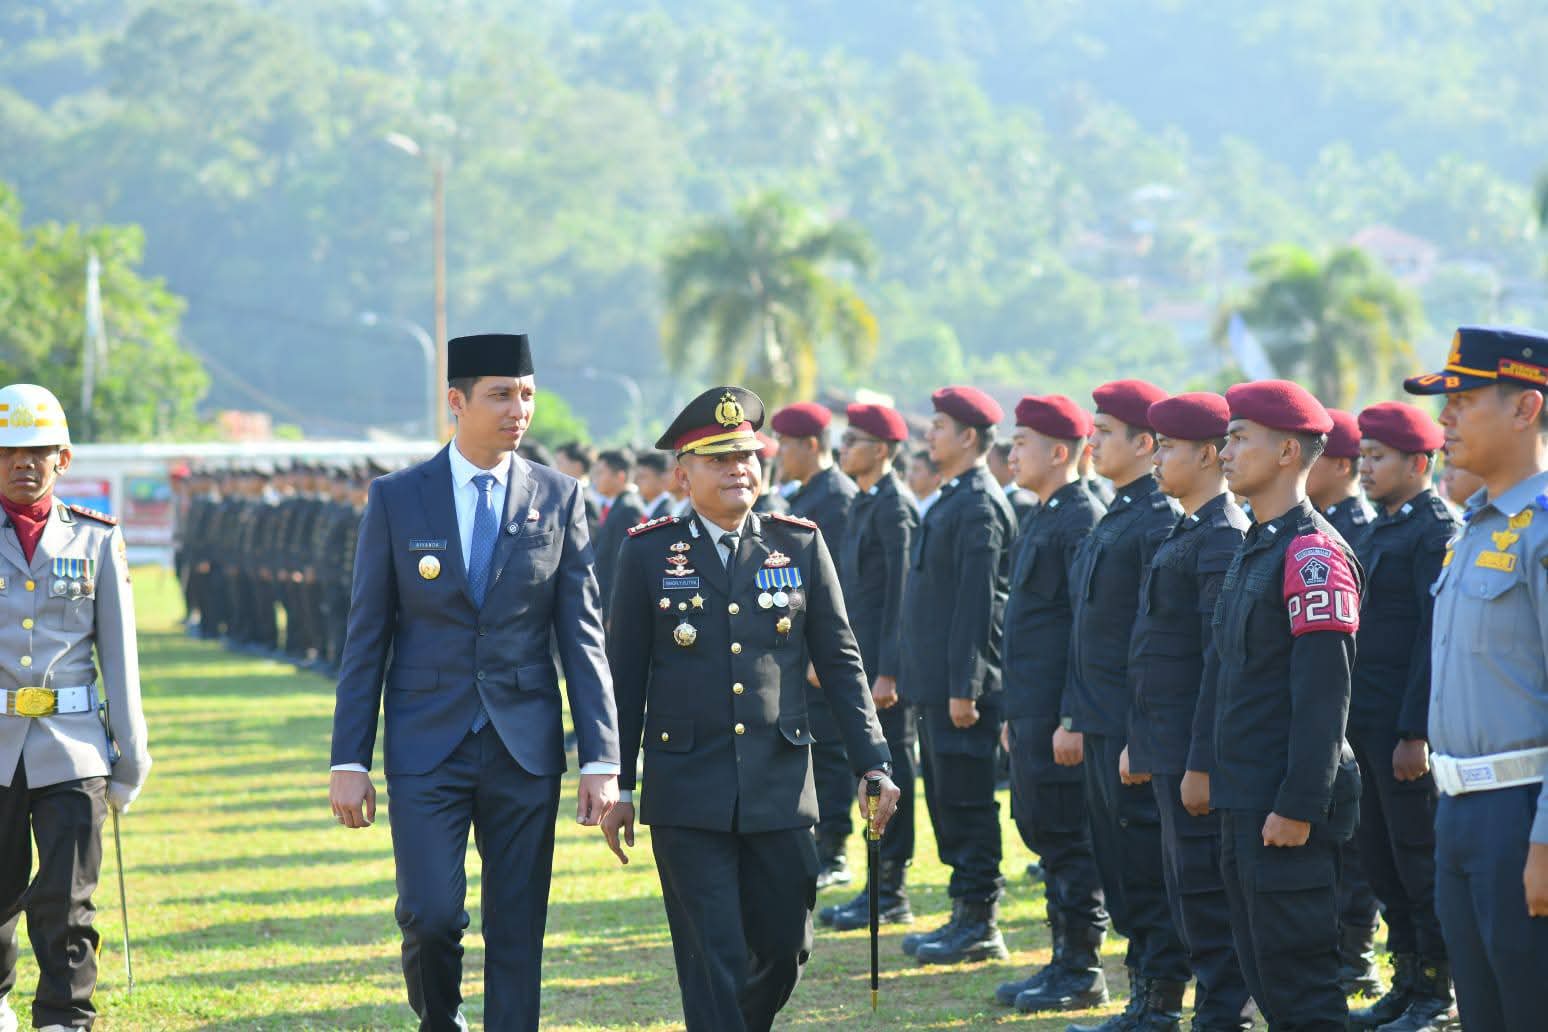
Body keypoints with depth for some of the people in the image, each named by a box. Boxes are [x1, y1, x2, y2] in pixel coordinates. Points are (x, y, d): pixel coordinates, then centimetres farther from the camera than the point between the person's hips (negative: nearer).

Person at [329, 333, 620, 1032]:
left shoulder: (558, 499, 3)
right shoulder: (396, 499, 1)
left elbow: (583, 638, 2)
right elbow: (366, 639, 3)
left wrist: (601, 760, -4)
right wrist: (349, 761, -2)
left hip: (525, 748, 1)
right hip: (427, 746, -1)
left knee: (518, 930, 3)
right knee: (431, 915, -10)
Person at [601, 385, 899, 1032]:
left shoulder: (801, 546, 6)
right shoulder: (649, 553, 1)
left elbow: (839, 662, 8)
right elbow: (624, 679, 5)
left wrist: (872, 762, 1)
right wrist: (616, 788, 4)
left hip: (780, 786, 2)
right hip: (687, 794, -2)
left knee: (785, 948, 8)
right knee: (713, 960, -5)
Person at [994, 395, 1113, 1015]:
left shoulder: (1083, 522, -14)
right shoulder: (1041, 519, 16)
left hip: (1059, 712, -10)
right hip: (1032, 709, 10)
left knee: (1066, 839, -4)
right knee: (1043, 831, 13)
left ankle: (1082, 972, 2)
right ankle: (1064, 962, 20)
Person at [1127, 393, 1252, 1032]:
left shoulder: (1222, 539, -15)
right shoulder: (1187, 534, 16)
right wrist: (1140, 742, 19)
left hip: (1198, 750, -10)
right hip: (1169, 750, 10)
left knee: (1205, 892, -6)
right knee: (1187, 891, 14)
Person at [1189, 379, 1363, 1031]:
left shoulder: (1313, 554, -15)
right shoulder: (1252, 550, 15)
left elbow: (1324, 694, -19)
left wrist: (1298, 806, -21)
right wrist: (1204, 763, 17)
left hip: (1287, 810, -10)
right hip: (1244, 802, 10)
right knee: (1264, 976, 14)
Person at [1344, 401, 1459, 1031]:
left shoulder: (1439, 531, -12)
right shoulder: (1381, 531, 16)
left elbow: (1436, 638, -17)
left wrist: (1415, 733, -20)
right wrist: (1353, 721, 16)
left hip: (1408, 727, -9)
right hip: (1369, 725, 9)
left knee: (1419, 862, -1)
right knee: (1381, 861, 13)